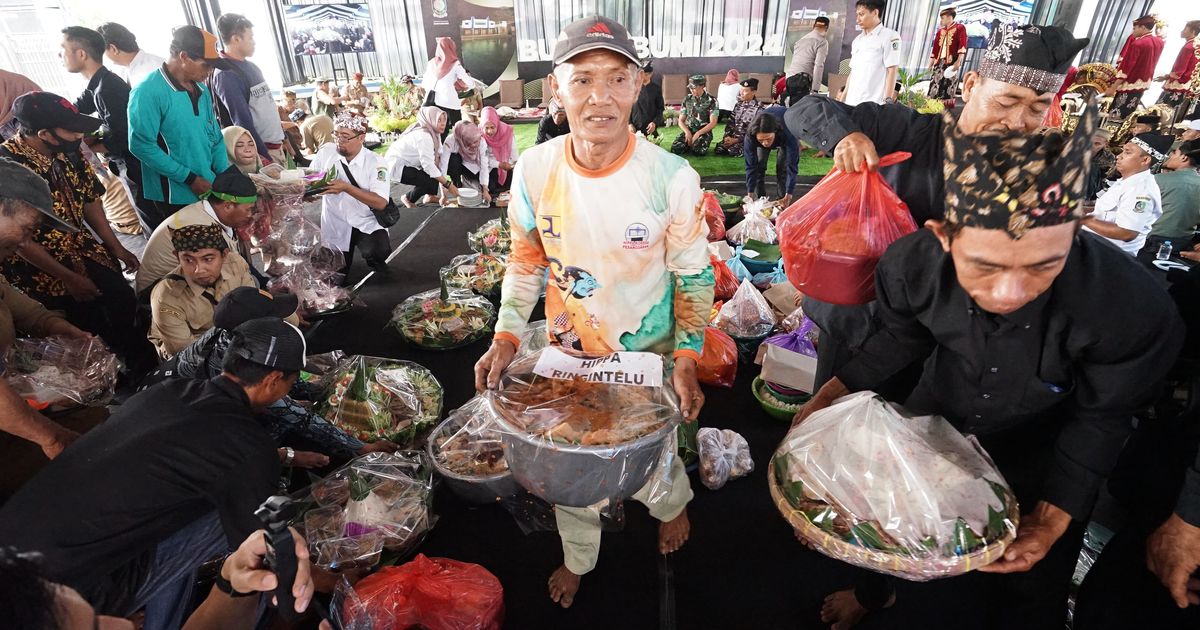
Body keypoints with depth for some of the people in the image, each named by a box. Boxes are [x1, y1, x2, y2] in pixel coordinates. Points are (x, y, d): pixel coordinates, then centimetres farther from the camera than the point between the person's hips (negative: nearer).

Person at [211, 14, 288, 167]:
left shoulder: (250, 66, 12)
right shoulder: (226, 74, -14)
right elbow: (243, 122, -18)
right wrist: (265, 157, -19)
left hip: (276, 144, 8)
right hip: (261, 149, -8)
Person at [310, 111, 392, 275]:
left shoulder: (375, 161, -15)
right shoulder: (326, 152, -8)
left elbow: (381, 203, -24)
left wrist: (347, 188, -31)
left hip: (367, 223, -3)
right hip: (335, 225, 3)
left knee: (379, 253, -31)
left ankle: (373, 257, 7)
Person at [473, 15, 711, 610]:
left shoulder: (672, 177, -20)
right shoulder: (534, 170, -13)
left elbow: (694, 275, -8)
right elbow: (527, 260, 1)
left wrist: (687, 360, -10)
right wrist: (506, 337, -6)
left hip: (649, 358, -2)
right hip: (567, 355, 2)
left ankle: (672, 505, 58)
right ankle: (578, 559, 51)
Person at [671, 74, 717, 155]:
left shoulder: (711, 100, -2)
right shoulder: (687, 99, 10)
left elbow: (713, 123, -8)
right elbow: (681, 121, 10)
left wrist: (698, 134, -19)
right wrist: (687, 132, -11)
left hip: (704, 131, -3)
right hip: (688, 130, 3)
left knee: (697, 150, -34)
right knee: (675, 149, -24)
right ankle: (690, 145, 6)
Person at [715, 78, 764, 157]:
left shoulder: (759, 109, -10)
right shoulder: (738, 105, 11)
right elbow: (730, 123, 11)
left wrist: (736, 140, -19)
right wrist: (727, 136, -8)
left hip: (748, 139, -5)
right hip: (733, 137, 5)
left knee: (733, 151, -32)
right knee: (718, 149, -18)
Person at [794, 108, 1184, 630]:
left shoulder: (1135, 310, -36)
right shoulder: (909, 264, -31)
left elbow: (1102, 417, -17)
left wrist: (1052, 518, -21)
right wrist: (834, 392, -16)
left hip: (1038, 453, -2)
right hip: (936, 416, 3)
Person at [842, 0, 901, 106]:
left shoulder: (889, 36, 0)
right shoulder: (857, 40, 19)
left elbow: (892, 71, -6)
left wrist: (887, 101, -14)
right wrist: (842, 99, 14)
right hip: (852, 102, 6)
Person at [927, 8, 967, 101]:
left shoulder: (960, 28, 2)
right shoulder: (940, 31, 19)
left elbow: (962, 45, -7)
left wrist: (958, 61, -18)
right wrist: (930, 64, 14)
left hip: (952, 62, -5)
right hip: (939, 62, 6)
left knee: (948, 85, -9)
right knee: (934, 84, -2)